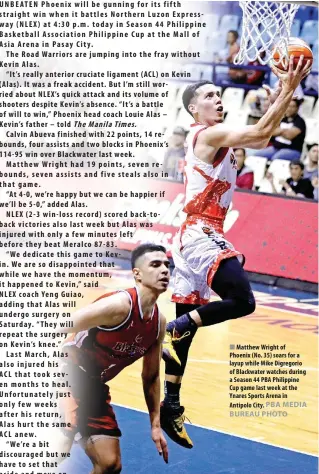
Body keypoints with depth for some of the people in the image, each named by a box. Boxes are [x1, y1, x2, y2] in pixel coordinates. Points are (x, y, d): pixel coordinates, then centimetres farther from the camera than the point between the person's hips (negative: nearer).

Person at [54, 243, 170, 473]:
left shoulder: (159, 322, 2)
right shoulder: (119, 305, -24)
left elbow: (151, 377, 16)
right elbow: (52, 333, -23)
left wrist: (155, 424, 15)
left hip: (95, 387, 9)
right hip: (66, 375, -8)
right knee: (58, 454, -27)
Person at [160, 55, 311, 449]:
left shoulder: (215, 137, 18)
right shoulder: (209, 134, -11)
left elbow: (262, 139, 23)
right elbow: (261, 132, -21)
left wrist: (280, 98, 12)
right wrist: (289, 90, -15)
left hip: (198, 237, 10)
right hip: (201, 236, -10)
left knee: (187, 323, 11)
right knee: (242, 301, -24)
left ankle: (170, 406, 16)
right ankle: (174, 329, -13)